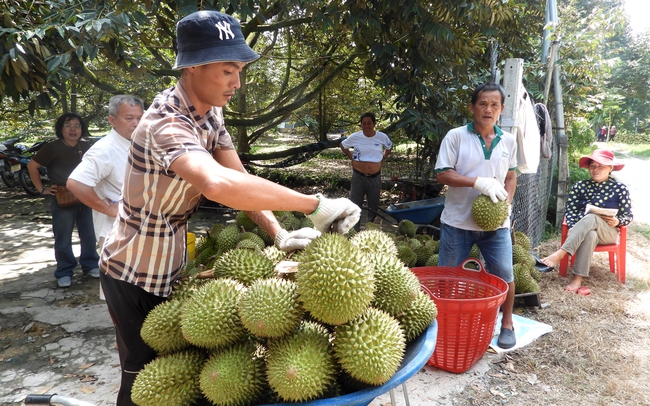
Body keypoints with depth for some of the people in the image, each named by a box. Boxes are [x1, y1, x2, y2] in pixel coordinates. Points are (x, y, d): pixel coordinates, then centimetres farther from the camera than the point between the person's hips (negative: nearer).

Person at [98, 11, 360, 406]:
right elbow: (218, 184, -52)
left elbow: (240, 180, -8)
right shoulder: (166, 124, -32)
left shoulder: (211, 113, -4)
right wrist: (315, 205, -48)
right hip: (135, 276, -7)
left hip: (171, 266, 8)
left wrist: (279, 234, -23)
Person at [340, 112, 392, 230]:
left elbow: (389, 147, 18)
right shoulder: (355, 137, -7)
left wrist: (383, 158, 6)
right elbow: (343, 145, 12)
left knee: (374, 206, 13)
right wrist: (351, 157, 3)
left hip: (375, 178, 2)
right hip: (358, 177, -1)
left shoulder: (382, 137, -4)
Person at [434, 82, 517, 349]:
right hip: (457, 221, -2)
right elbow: (442, 175, -11)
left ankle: (507, 324, 27)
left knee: (504, 275, 4)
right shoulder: (455, 136, -7)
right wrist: (479, 182, -21)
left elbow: (510, 177, 15)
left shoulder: (508, 141, 6)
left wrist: (506, 202, -4)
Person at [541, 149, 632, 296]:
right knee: (590, 235, -38)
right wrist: (573, 229, -15)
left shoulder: (620, 188, 5)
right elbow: (571, 211, 3)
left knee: (591, 218, -36)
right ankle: (578, 280, -44)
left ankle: (560, 254, -48)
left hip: (608, 232, -1)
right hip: (580, 231, 1)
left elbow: (628, 216, 6)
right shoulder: (579, 186, 9)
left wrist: (617, 221, -16)